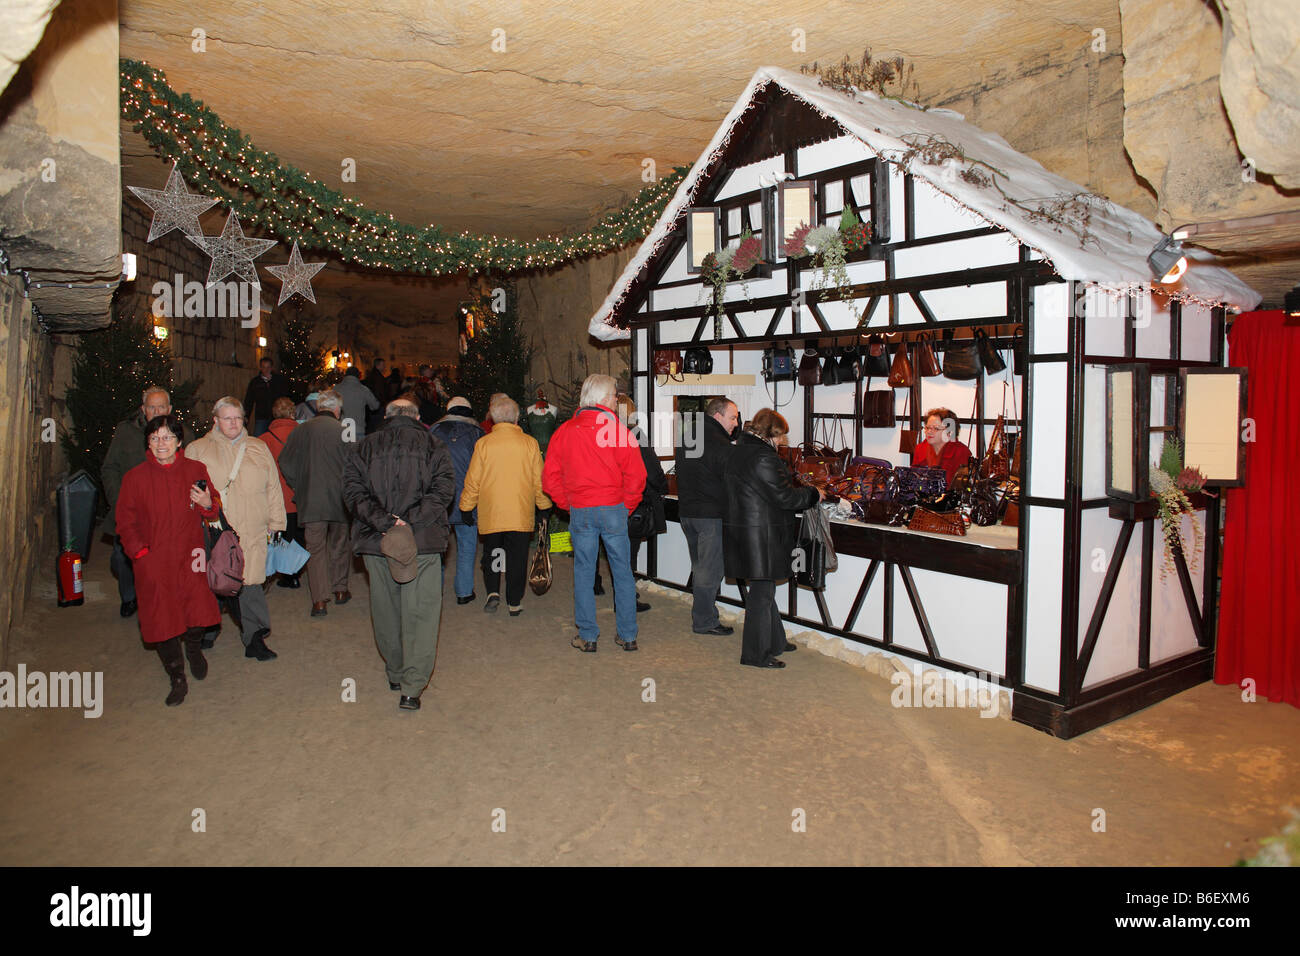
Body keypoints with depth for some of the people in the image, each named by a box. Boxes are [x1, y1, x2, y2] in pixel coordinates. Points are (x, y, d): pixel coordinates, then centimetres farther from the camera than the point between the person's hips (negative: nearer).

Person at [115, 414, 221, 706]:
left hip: (190, 558, 0)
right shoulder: (134, 478, 1)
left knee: (197, 611, -7)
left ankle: (194, 647, 30)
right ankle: (177, 679, 19)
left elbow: (214, 511, 12)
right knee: (162, 618, 2)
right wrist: (140, 551, -5)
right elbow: (126, 522, 7)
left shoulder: (196, 470, 3)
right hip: (153, 563, 0)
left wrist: (208, 504, -11)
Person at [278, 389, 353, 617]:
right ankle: (340, 590, 26)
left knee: (315, 547, 3)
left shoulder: (300, 431, 1)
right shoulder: (342, 431, -9)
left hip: (310, 501, 1)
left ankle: (319, 600, -4)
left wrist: (298, 487, 17)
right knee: (339, 544, 16)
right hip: (338, 498, -1)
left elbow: (285, 463, 6)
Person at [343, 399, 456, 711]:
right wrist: (410, 522, -12)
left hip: (376, 543, 3)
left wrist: (383, 522, -10)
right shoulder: (433, 446, 4)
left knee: (386, 609, 16)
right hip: (422, 542, -2)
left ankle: (395, 674, 31)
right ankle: (411, 688, -5)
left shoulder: (366, 447, 9)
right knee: (420, 612, 0)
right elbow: (443, 489, -9)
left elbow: (353, 490, -3)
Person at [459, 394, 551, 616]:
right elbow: (539, 480, 1)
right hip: (521, 515, 0)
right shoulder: (529, 443, -4)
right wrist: (545, 506, 15)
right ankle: (514, 603, 12)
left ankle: (493, 592, 3)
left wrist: (466, 507, 13)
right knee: (517, 557, 8)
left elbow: (472, 482, 0)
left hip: (490, 514, 0)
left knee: (491, 554, 17)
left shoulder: (483, 444, -5)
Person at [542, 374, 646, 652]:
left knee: (583, 574, 10)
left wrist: (568, 504, 12)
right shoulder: (618, 430, -7)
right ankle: (627, 635, 15)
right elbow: (636, 475, -10)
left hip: (580, 512, 2)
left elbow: (549, 476, 3)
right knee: (622, 572, 9)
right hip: (614, 509, -2)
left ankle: (587, 637, 14)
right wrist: (627, 506, 4)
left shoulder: (564, 431, 2)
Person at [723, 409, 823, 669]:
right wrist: (813, 494, -2)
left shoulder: (735, 452, 11)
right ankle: (756, 654, 9)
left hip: (739, 528, 10)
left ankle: (775, 641, 33)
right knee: (762, 592, 0)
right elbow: (784, 496, -18)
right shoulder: (763, 458, -20)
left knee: (763, 589, 20)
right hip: (760, 535, -10)